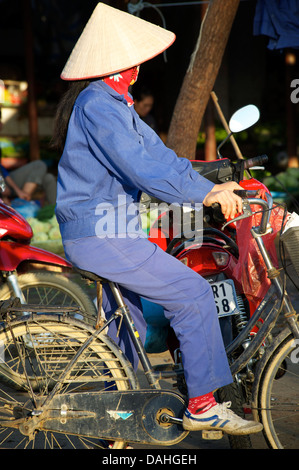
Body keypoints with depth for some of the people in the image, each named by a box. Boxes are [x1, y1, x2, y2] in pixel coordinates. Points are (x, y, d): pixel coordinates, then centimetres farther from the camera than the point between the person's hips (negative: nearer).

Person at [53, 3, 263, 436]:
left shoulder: (111, 101, 16)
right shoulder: (99, 104, -18)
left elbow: (155, 152, 13)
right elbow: (144, 169, -26)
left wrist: (212, 186, 5)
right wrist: (205, 195, -19)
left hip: (91, 232, 11)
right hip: (102, 235, -11)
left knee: (128, 326, 21)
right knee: (193, 294, -9)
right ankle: (203, 405, -2)